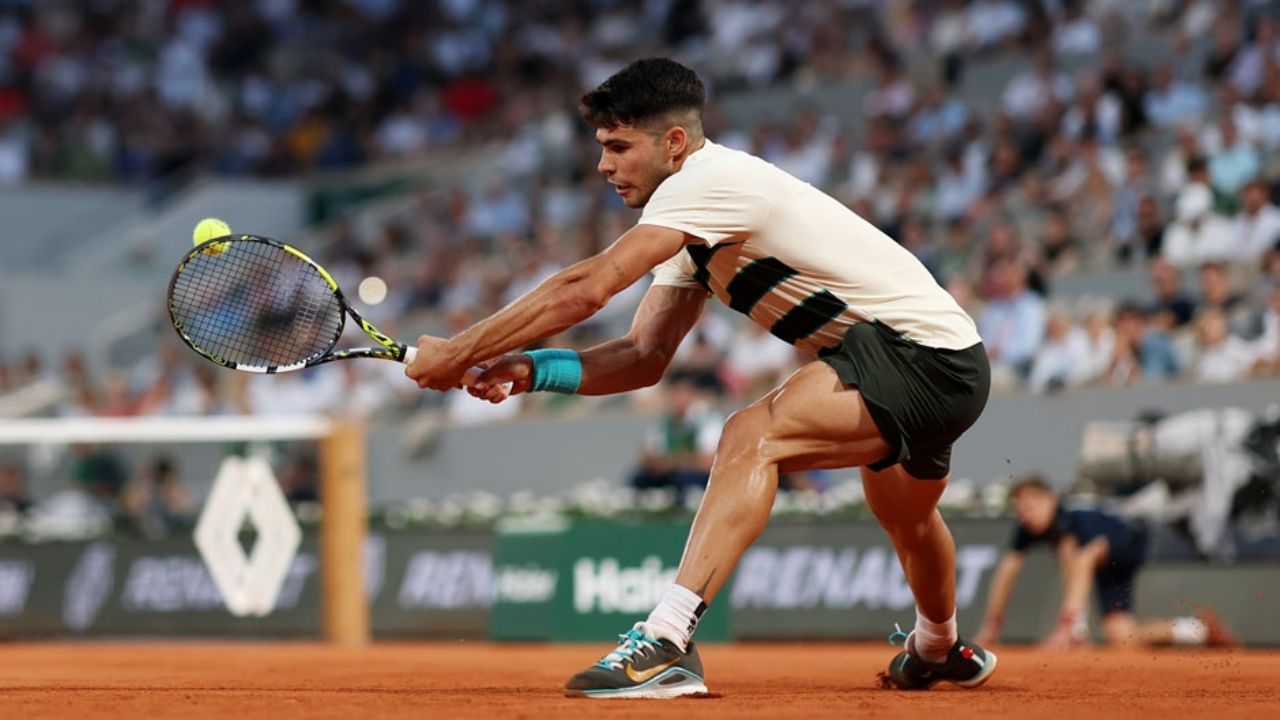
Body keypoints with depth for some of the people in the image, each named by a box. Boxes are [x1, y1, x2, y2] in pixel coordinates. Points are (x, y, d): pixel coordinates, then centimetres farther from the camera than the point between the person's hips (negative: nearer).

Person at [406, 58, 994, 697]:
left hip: (924, 355, -11)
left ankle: (666, 643, -38)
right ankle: (939, 650, 62)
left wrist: (457, 352, -24)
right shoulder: (694, 232, 9)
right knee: (906, 519, 34)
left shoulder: (711, 179, -21)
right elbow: (645, 355, 4)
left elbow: (585, 290, -28)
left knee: (752, 436, -29)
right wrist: (532, 370, -11)